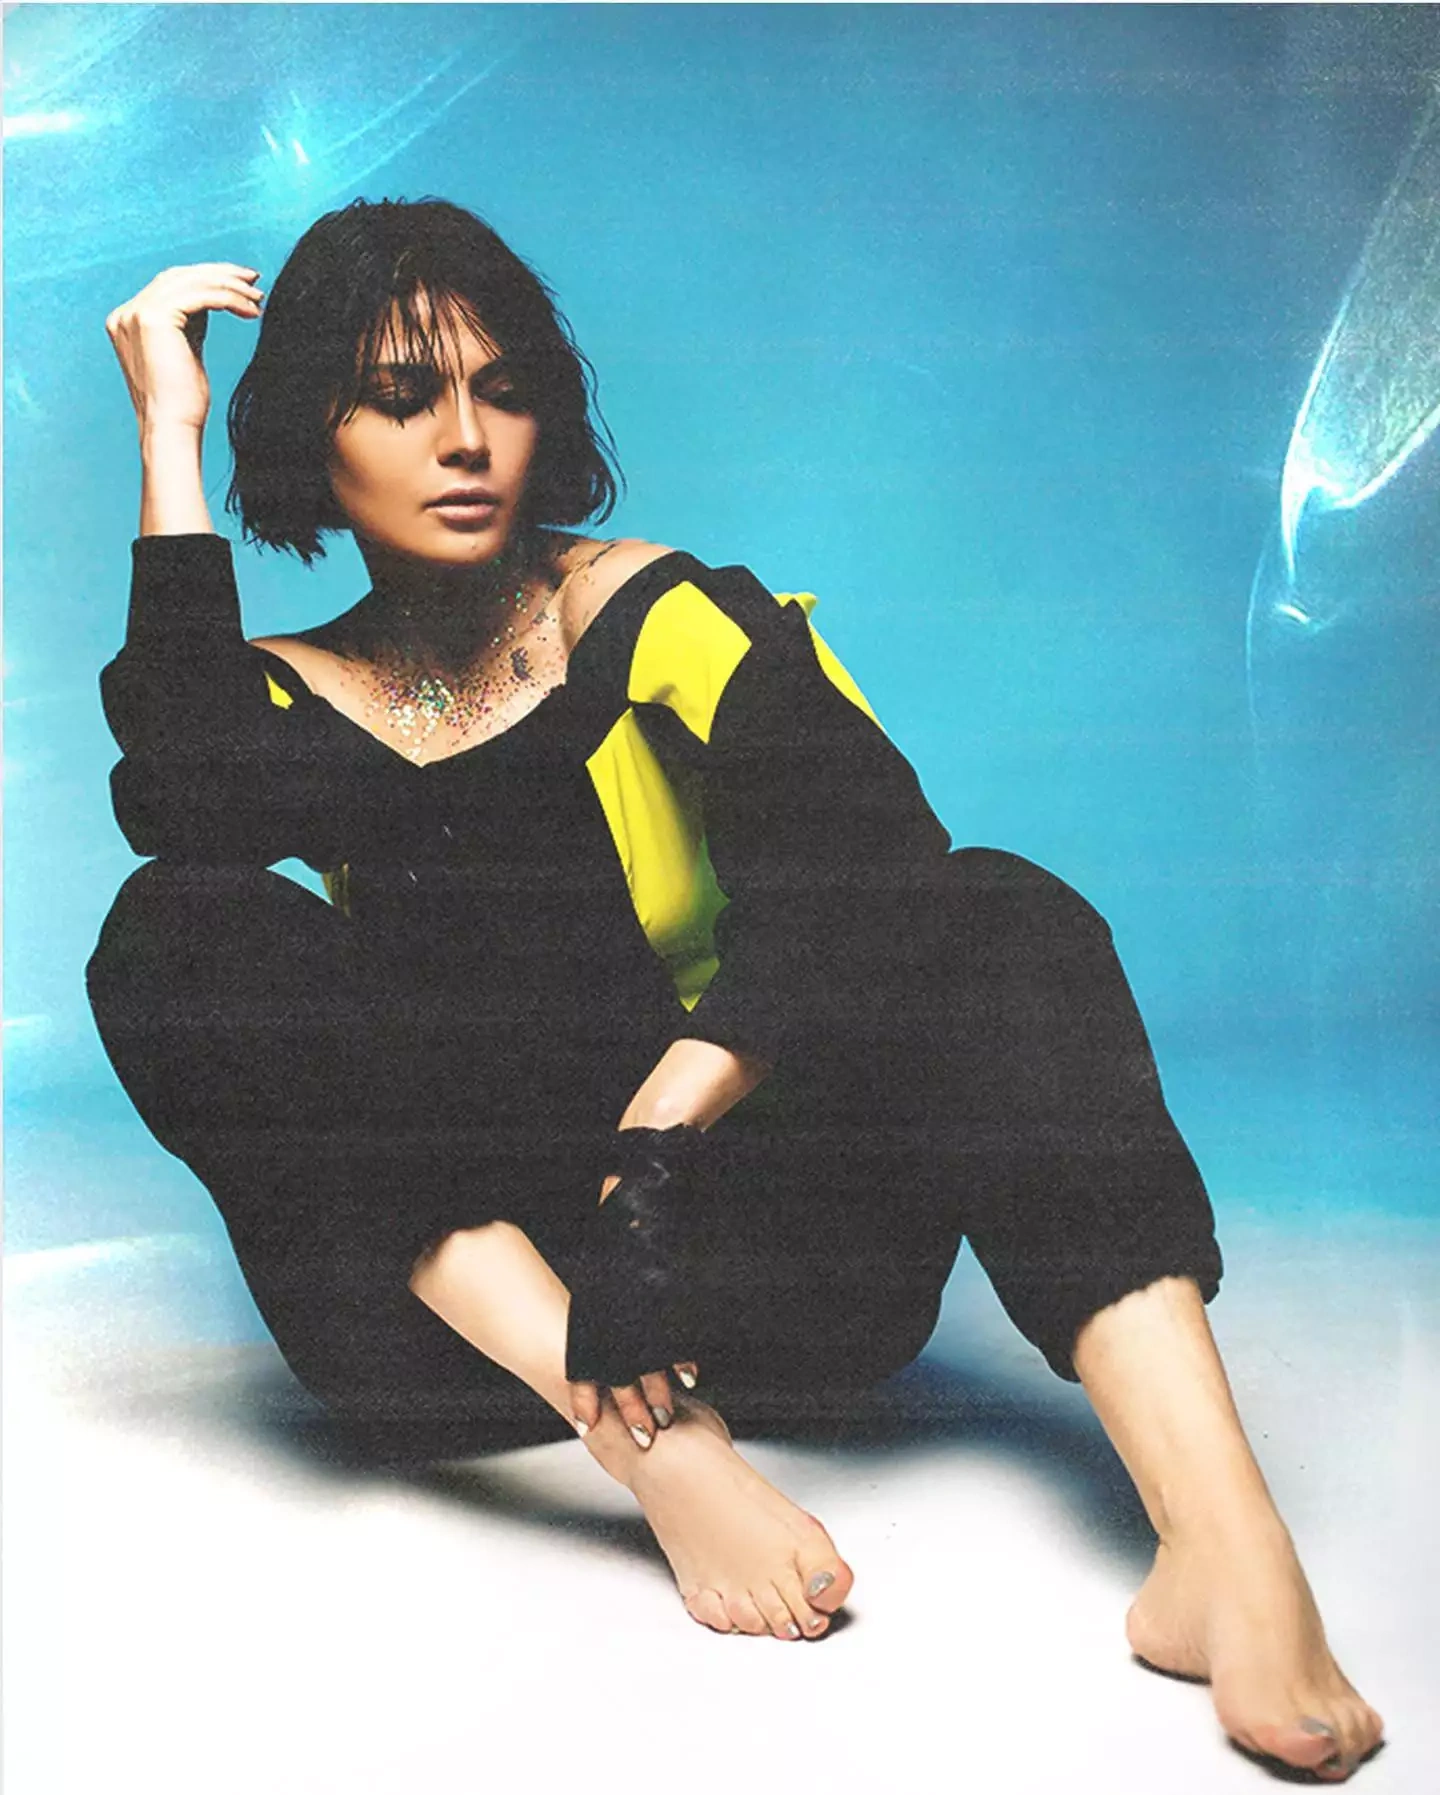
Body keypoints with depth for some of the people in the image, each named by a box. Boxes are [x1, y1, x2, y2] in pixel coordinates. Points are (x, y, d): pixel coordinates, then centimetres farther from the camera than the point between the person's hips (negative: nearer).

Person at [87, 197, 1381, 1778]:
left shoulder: (648, 612, 1)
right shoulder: (297, 697, 6)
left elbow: (866, 858, -17)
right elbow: (185, 804, -20)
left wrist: (660, 1135, -30)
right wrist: (167, 437, -12)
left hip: (744, 1256, 0)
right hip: (467, 1307, 1)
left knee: (999, 917, -22)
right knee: (182, 934, -20)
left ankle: (1225, 1542, -39)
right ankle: (658, 1446, -33)